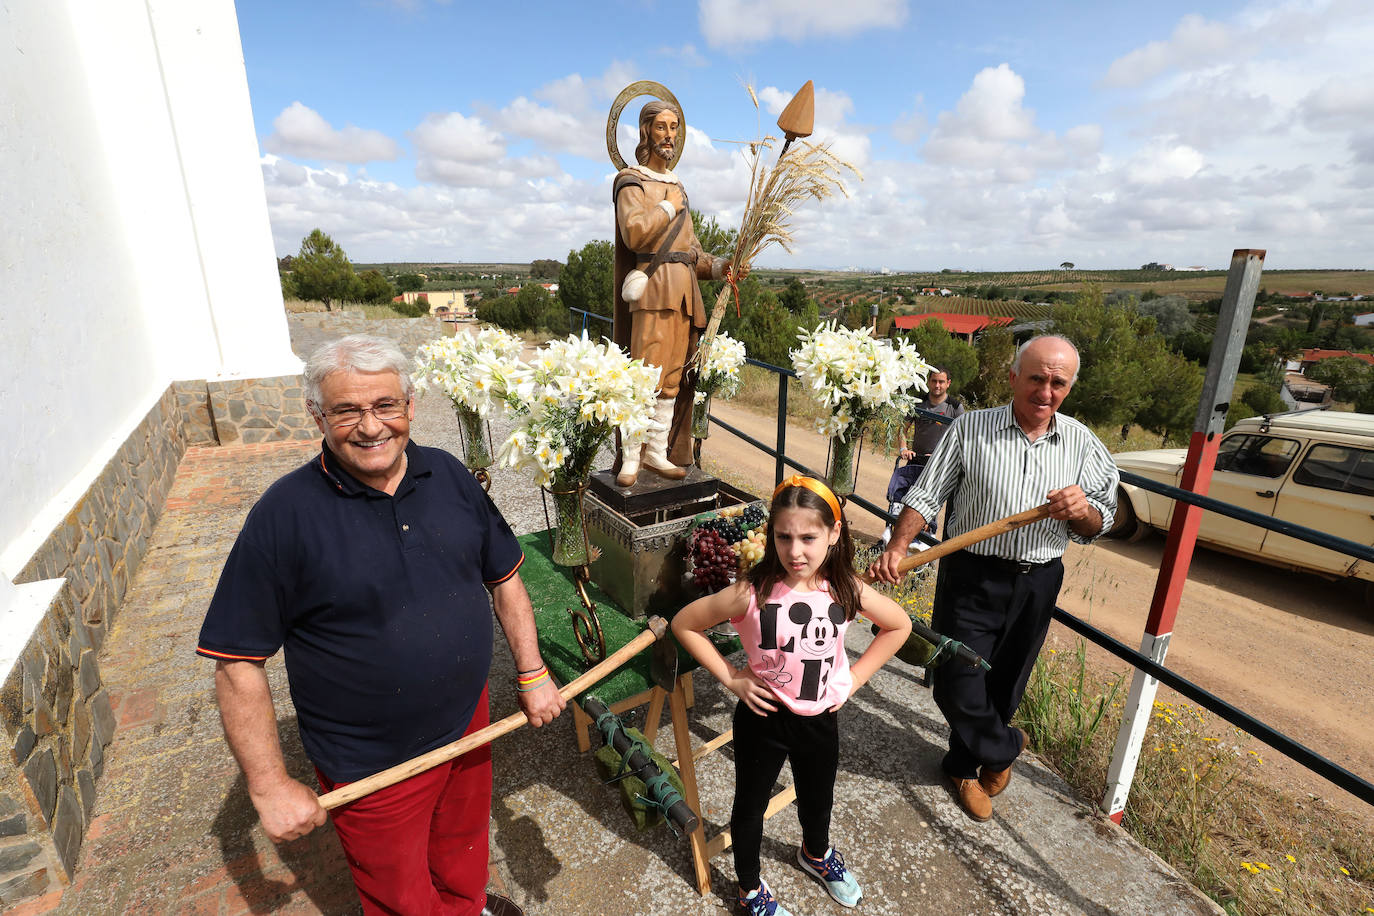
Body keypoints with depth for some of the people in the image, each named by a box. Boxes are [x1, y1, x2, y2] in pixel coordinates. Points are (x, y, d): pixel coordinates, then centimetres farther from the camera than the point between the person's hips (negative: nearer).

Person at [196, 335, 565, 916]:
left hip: (468, 724, 4)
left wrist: (532, 674, 2)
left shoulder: (449, 476, -7)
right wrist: (271, 786, -12)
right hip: (372, 769, -4)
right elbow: (238, 662, -14)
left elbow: (503, 577, 3)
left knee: (463, 846, 30)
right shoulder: (285, 514, -20)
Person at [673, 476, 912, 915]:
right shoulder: (752, 593, -26)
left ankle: (816, 853, 64)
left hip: (819, 719, 3)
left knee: (817, 800, 29)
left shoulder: (846, 591, -17)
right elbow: (683, 624, -15)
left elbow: (899, 625, 1)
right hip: (762, 718, -3)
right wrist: (731, 678, -16)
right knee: (750, 807, 19)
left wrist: (853, 678, -4)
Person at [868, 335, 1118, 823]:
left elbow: (1099, 524, 6)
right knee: (959, 687, 1)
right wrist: (896, 548, -21)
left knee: (1003, 687, 17)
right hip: (971, 578, -2)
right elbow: (925, 496, -7)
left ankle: (964, 766, 44)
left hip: (1037, 585, 3)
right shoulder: (971, 429, -8)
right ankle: (1004, 748, 35)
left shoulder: (1083, 444, 1)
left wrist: (1082, 510, -18)